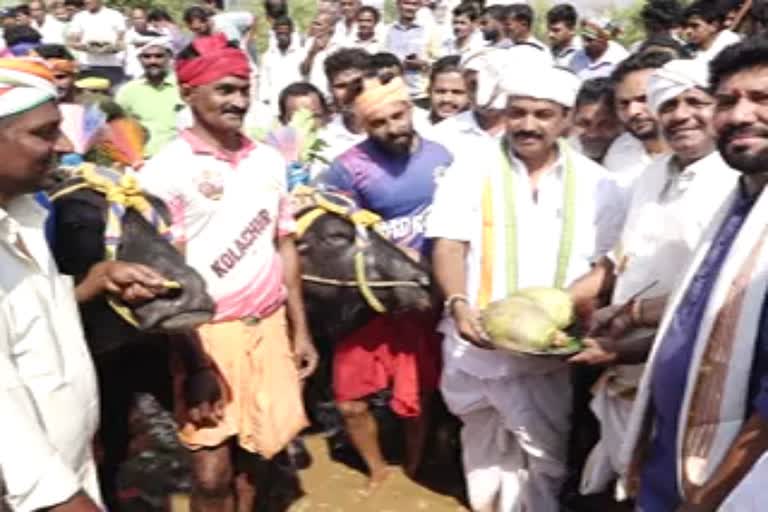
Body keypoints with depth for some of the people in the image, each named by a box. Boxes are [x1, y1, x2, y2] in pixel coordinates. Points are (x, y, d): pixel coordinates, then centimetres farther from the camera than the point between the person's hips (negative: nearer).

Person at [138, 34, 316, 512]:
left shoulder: (268, 160, 7)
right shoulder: (166, 169, -9)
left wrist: (300, 329, 12)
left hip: (269, 326, 5)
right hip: (208, 333, -4)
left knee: (252, 449, 14)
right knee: (212, 472, 2)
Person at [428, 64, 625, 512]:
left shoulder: (594, 182, 2)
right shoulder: (474, 163, -2)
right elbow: (449, 243, -6)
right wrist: (459, 305, -24)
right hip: (478, 342, 0)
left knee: (545, 453, 10)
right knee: (484, 447, 17)